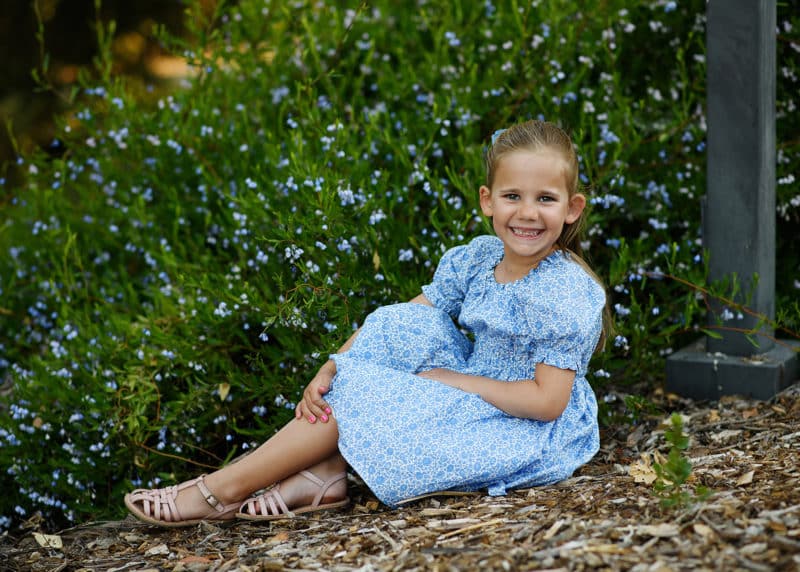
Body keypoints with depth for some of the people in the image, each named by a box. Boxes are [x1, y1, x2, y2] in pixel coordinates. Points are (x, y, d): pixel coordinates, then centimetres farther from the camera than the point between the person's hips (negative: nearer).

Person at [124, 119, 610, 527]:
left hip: (531, 432, -7)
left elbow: (547, 400, -25)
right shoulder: (475, 259, -1)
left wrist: (450, 378, -19)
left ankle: (224, 489, -7)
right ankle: (326, 473, -15)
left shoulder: (565, 294, -22)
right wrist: (331, 370, -15)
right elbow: (406, 323, 0)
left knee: (360, 394, -16)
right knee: (404, 325, -11)